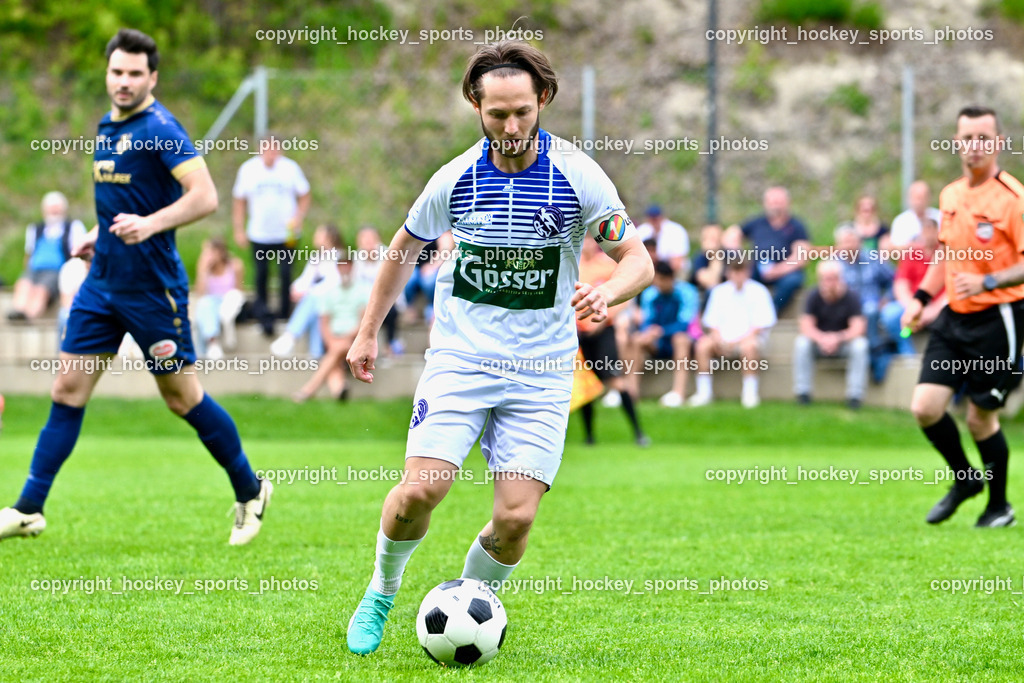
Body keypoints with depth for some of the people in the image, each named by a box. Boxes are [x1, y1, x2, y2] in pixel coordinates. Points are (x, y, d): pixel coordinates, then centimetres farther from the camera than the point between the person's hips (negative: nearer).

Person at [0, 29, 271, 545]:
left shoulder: (160, 129, -14)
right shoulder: (106, 127, 11)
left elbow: (204, 196, -24)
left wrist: (150, 224, -35)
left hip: (153, 286, -7)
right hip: (102, 282, 7)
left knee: (181, 395, 1)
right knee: (68, 390, 4)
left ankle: (250, 493, 19)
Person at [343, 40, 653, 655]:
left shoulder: (577, 175, -8)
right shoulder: (456, 179, -3)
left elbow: (638, 260, -5)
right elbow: (404, 250, 16)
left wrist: (607, 294, -27)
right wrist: (368, 332, 18)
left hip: (541, 369, 0)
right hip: (459, 357, 0)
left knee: (516, 517, -11)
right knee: (419, 490, -16)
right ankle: (382, 592, 13)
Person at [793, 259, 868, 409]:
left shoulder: (851, 297, -14)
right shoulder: (814, 296, -9)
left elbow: (858, 328, -20)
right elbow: (806, 326, -15)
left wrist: (837, 338, -37)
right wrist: (822, 338, -35)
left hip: (844, 342, -1)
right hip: (819, 342, 1)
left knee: (860, 345, -31)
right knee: (801, 343, -27)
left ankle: (855, 395, -25)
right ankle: (802, 393, -21)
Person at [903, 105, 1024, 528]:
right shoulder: (950, 195, 9)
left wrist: (987, 281, -29)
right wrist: (921, 298, 14)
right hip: (954, 318, 6)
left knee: (980, 419, 0)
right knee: (925, 407, -4)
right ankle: (965, 479, 21)